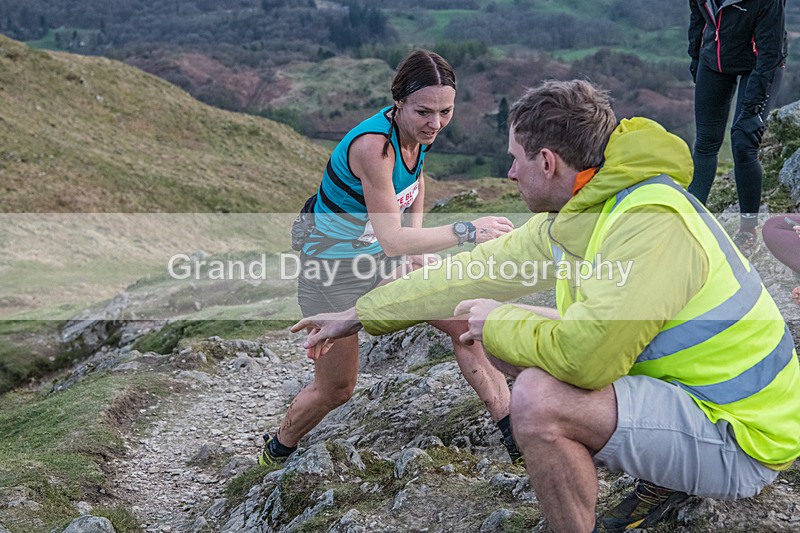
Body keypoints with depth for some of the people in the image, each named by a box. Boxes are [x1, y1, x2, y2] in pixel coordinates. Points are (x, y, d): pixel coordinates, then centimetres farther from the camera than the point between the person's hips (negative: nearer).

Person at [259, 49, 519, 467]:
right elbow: (392, 239, -38)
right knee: (335, 389, 5)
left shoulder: (418, 131, -8)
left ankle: (513, 432, 4)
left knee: (466, 323, -6)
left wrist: (416, 237, 4)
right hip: (332, 271, -7)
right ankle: (274, 454, 32)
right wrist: (465, 231, -42)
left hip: (380, 260, 7)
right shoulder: (373, 144, -33)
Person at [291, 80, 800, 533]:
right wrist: (358, 315, 13)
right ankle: (662, 478, 17)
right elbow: (480, 269, 8)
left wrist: (498, 323, -14)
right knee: (509, 339, 11)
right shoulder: (574, 215, 1)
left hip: (739, 437, -9)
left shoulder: (652, 224, -28)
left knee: (540, 400, -29)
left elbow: (584, 357, -34)